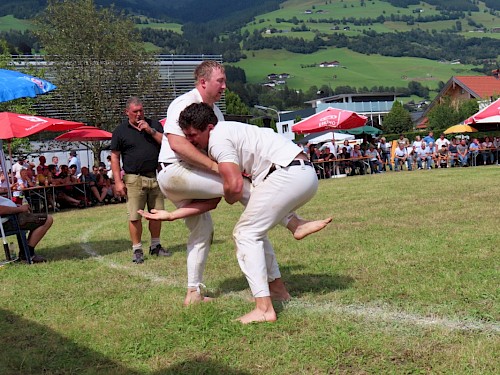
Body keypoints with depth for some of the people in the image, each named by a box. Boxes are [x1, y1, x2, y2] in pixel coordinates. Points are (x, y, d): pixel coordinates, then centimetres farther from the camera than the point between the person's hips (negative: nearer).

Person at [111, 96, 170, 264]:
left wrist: (151, 131, -10)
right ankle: (137, 250, 6)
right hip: (134, 179, -3)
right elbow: (115, 157, 2)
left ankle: (155, 246, 23)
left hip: (155, 177, 3)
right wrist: (118, 181, -5)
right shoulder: (120, 130, 3)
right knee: (135, 217, -5)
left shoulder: (154, 125, 10)